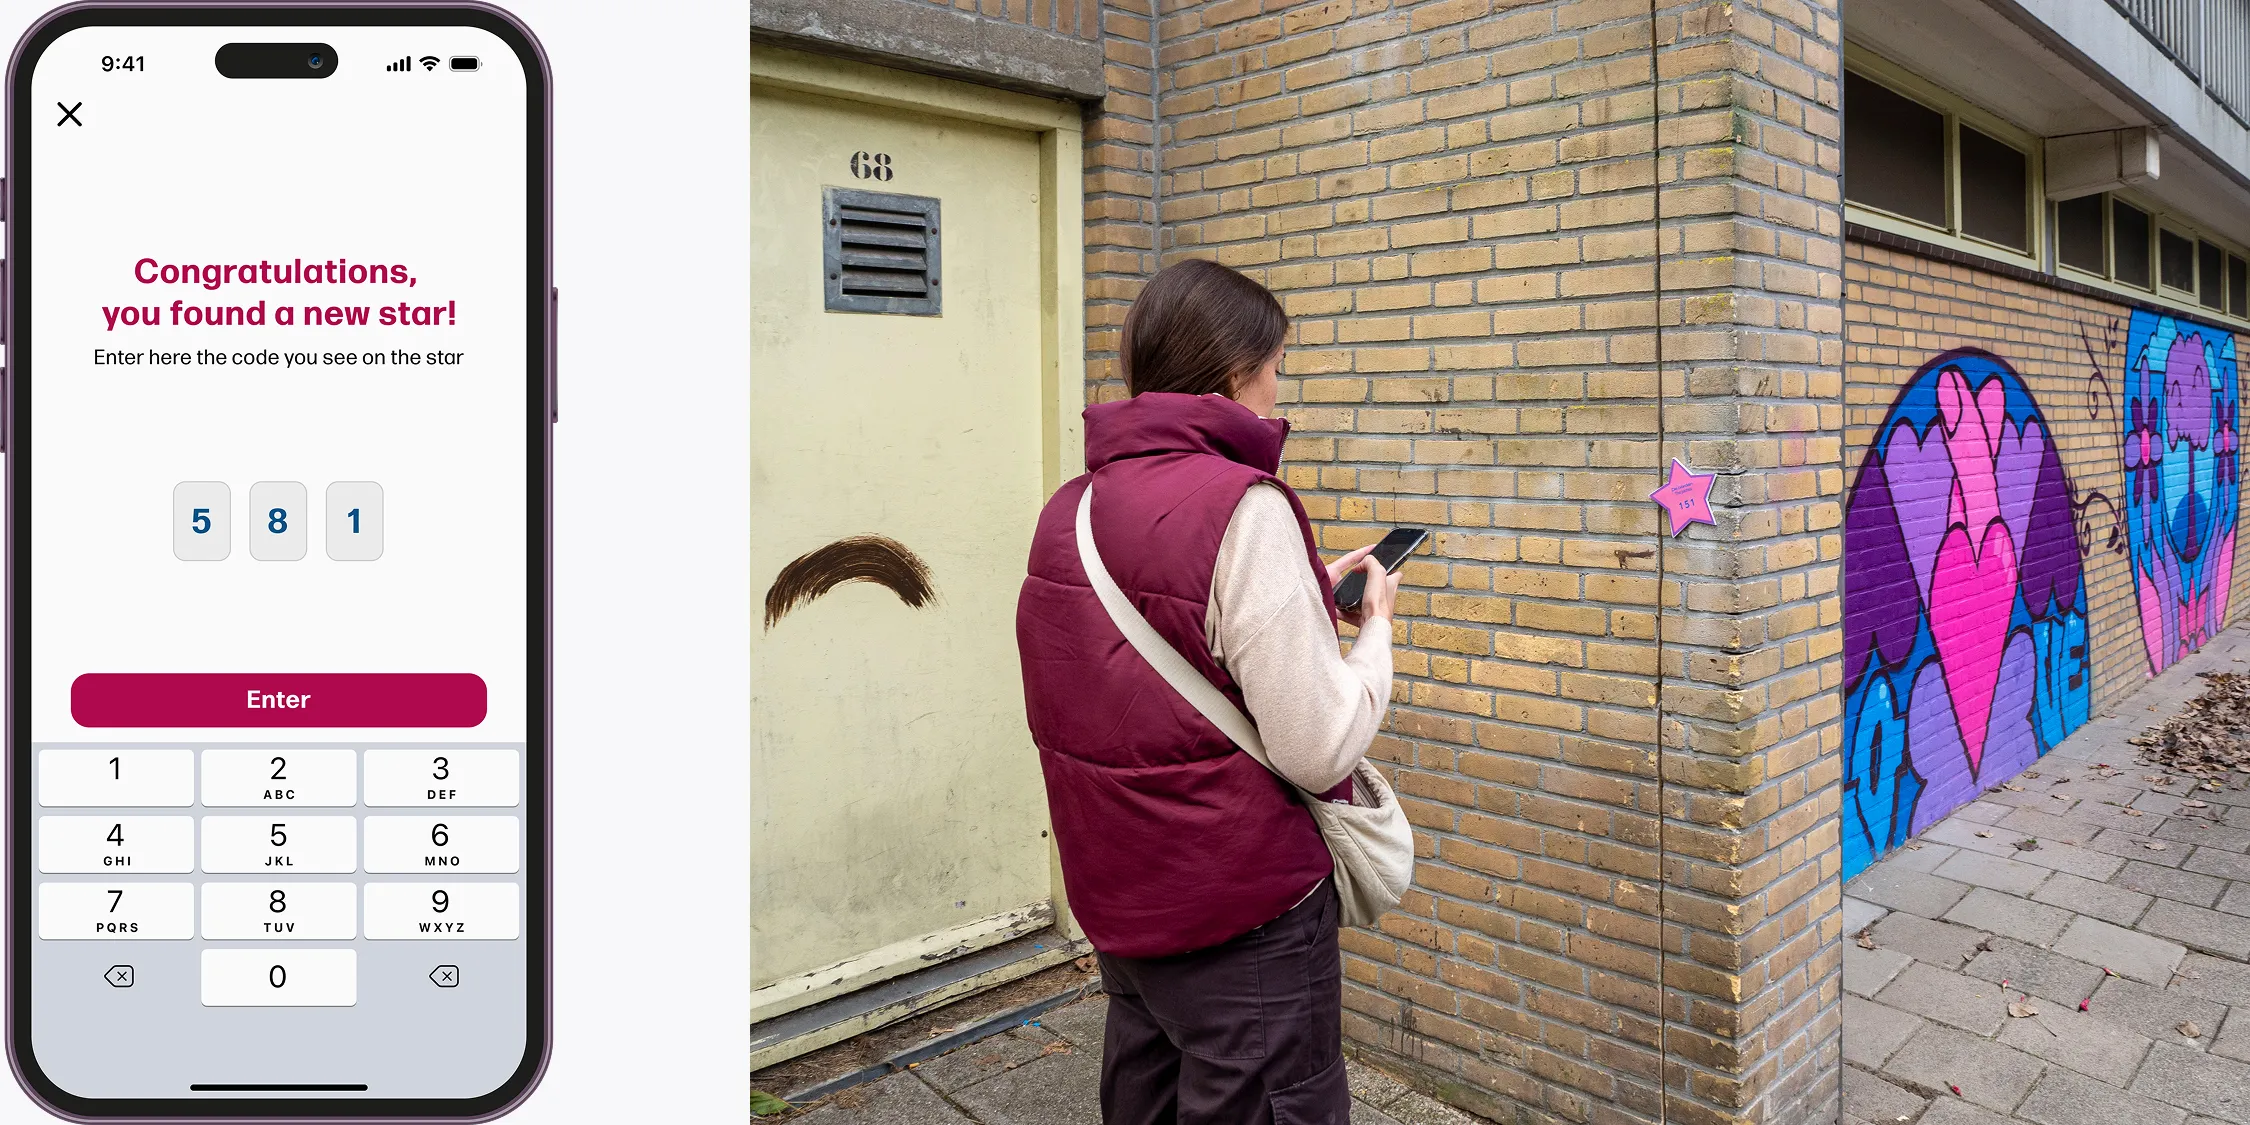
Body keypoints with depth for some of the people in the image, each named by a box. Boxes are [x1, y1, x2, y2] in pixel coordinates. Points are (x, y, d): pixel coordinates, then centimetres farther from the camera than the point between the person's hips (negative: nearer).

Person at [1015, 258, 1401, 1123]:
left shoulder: (1069, 509, 3)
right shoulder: (1242, 509, -21)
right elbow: (1320, 751, -20)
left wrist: (1308, 597, 11)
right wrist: (1374, 624, -4)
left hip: (1117, 905, 8)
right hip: (1241, 919, -8)